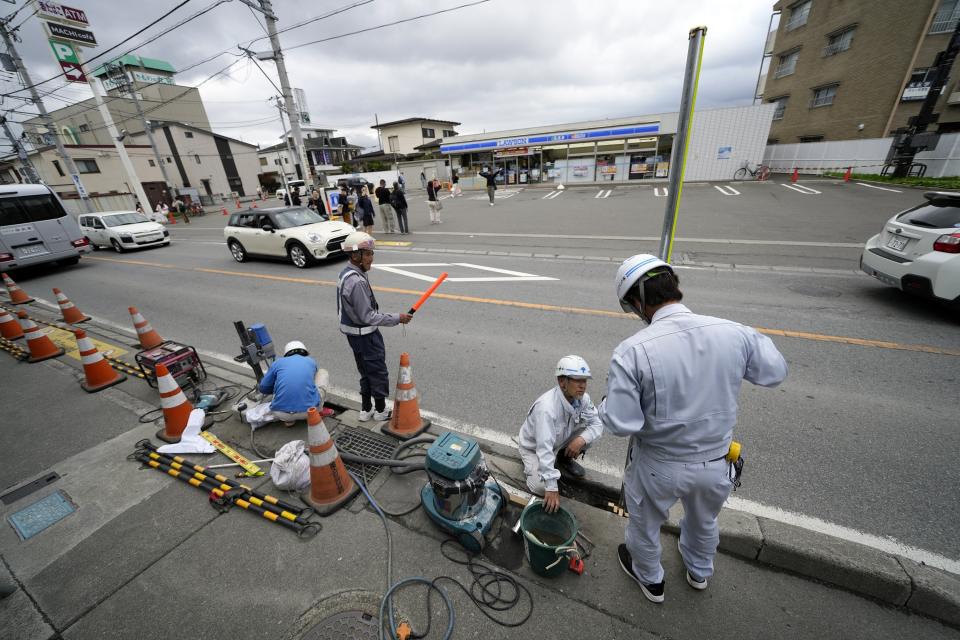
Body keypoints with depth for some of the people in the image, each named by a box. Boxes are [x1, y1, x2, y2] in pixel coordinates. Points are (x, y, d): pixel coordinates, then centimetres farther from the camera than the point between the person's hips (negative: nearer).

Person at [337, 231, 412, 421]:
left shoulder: (347, 273, 4)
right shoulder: (357, 281, -28)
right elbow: (368, 317, -27)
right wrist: (397, 318, -22)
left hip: (355, 333, 9)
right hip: (365, 335, -9)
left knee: (367, 373, 22)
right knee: (378, 372, 9)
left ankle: (366, 410, 36)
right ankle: (381, 411, 27)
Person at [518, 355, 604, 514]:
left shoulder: (582, 398, -20)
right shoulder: (547, 407, -40)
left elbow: (597, 424, -9)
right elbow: (544, 449, -41)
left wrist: (581, 440, -30)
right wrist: (551, 488, -38)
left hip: (559, 443, 6)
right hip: (534, 447, -5)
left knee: (590, 432, -14)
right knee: (541, 488, -24)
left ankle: (564, 459, 12)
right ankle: (531, 466, 10)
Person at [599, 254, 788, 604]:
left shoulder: (632, 351, -31)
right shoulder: (734, 333, -18)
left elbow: (621, 423, -27)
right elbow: (775, 372, 2)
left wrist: (608, 402, -7)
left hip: (659, 466, -4)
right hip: (716, 464, 5)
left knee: (644, 525, 29)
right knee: (704, 521, 36)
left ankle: (650, 580, 57)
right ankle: (699, 572, 65)